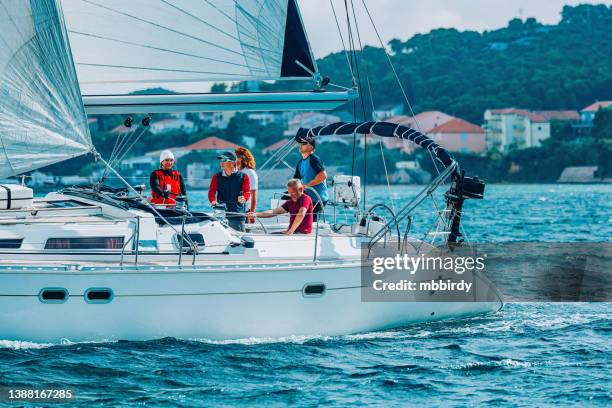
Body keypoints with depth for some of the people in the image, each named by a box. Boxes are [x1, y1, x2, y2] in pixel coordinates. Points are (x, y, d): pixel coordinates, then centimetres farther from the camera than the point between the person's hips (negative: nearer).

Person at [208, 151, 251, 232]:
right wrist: (213, 201, -20)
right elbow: (212, 191, 1)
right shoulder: (217, 177, 11)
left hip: (237, 215, -1)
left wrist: (244, 198, -28)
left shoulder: (243, 177, 5)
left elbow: (247, 191, -4)